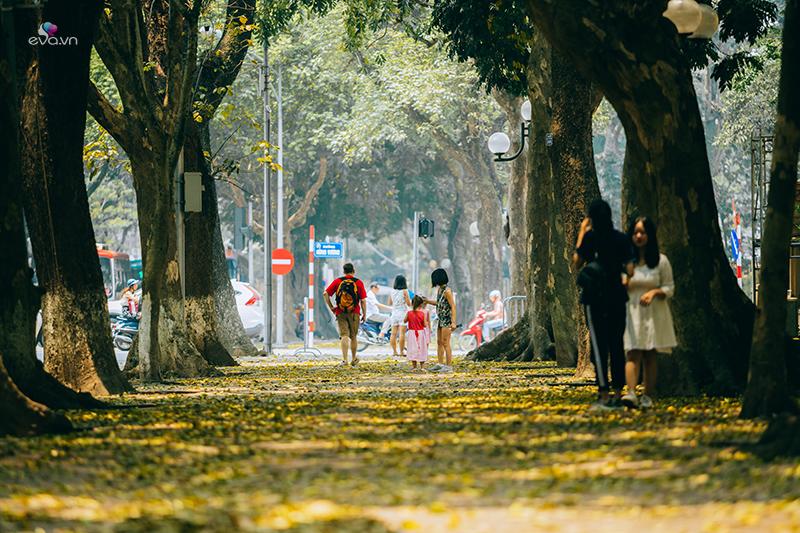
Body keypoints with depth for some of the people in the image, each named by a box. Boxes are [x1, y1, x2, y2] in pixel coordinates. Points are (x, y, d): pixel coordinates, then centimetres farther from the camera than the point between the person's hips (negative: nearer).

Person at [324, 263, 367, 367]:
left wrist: (331, 307, 5)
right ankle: (354, 359, 25)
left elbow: (325, 294, -1)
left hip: (340, 313, 0)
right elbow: (363, 300, -4)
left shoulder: (337, 281, 4)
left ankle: (344, 359, -18)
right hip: (354, 313, 0)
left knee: (344, 335, -3)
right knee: (353, 337, 13)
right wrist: (364, 314, 6)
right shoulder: (358, 282, -1)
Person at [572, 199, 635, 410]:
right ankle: (618, 393, 9)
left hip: (595, 297, -4)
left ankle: (604, 395, -8)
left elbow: (577, 264, 3)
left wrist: (580, 235, 6)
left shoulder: (590, 237, -7)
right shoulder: (622, 239, 3)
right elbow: (630, 271, 1)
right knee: (616, 345, 10)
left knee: (598, 345, -3)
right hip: (617, 296, 4)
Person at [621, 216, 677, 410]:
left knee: (650, 356, 4)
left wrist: (654, 292, -17)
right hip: (631, 312, 0)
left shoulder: (661, 261, 0)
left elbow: (670, 288, 3)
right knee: (632, 354, -13)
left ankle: (647, 397, 8)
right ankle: (631, 394, -26)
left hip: (653, 314, 0)